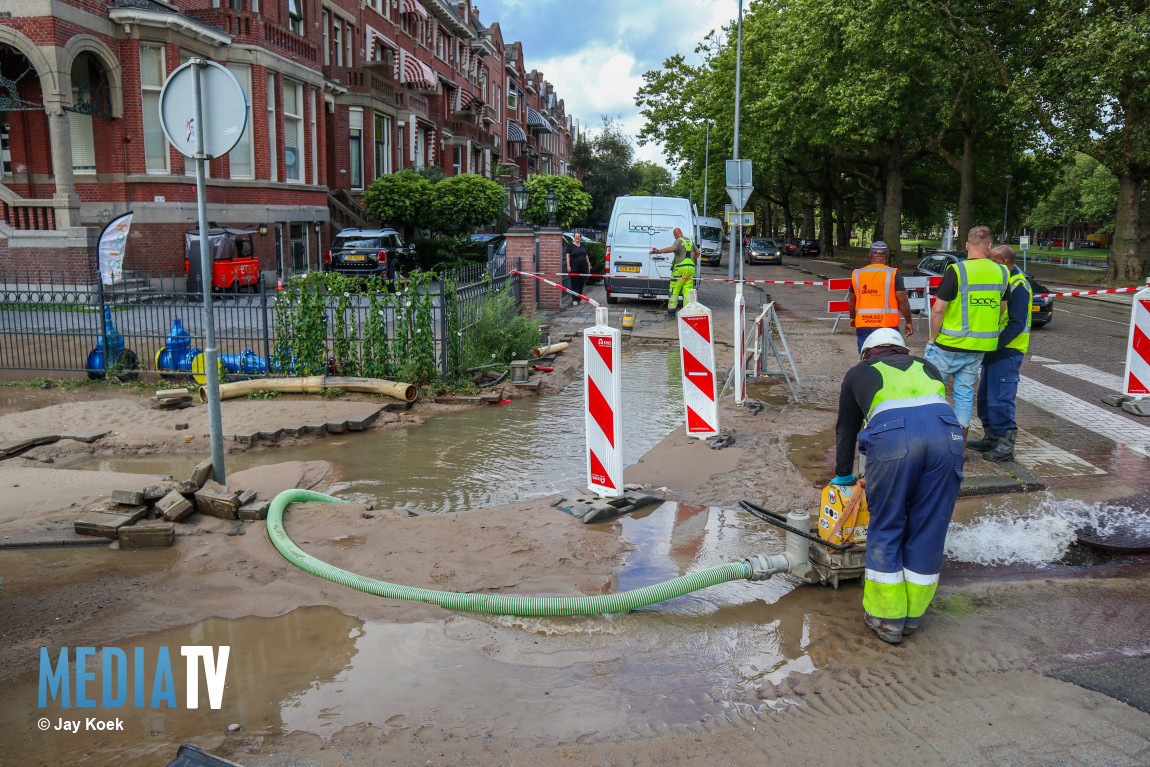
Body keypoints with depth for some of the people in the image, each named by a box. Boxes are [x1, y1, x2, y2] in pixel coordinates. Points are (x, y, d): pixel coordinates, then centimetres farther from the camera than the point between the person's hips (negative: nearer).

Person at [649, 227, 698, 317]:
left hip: (681, 268, -7)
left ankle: (671, 311, 1)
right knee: (687, 290, 5)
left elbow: (672, 248, -27)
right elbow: (697, 252, 27)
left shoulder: (679, 241, -6)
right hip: (691, 267, 7)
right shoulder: (689, 240, 17)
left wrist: (658, 250, -27)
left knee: (674, 290, 0)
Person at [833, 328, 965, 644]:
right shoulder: (926, 368, 37)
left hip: (891, 434, -3)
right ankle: (912, 615, 27)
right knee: (929, 530, 14)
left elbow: (846, 429, 38)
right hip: (946, 431, 3)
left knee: (885, 529, 11)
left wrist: (843, 475, 52)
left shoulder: (858, 372, 31)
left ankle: (887, 618, 20)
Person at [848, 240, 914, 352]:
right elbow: (903, 301, -5)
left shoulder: (857, 274, 5)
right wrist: (909, 322, 6)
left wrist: (852, 318, 31)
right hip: (887, 325, -3)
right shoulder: (893, 274, -4)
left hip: (863, 325, 3)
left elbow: (852, 301, 15)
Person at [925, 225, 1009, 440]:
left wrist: (933, 337, -3)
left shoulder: (956, 271, -14)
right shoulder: (1001, 273, 3)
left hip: (950, 345, -5)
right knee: (965, 393, 11)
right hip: (980, 348, 5)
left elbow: (938, 310, -15)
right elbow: (1001, 309, 14)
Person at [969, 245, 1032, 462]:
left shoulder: (1018, 286, -15)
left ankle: (1006, 446, -2)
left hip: (1007, 352, -10)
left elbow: (1017, 324, -21)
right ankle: (991, 438, 26)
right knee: (985, 397, 15)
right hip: (993, 349, 10)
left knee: (1000, 399, -9)